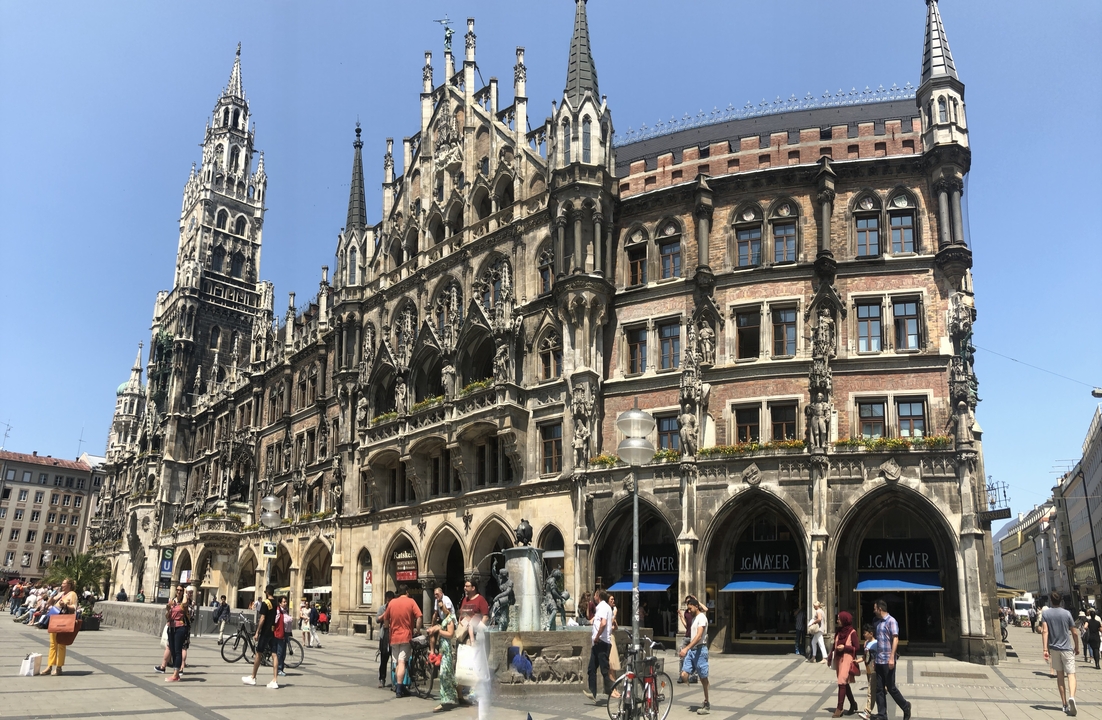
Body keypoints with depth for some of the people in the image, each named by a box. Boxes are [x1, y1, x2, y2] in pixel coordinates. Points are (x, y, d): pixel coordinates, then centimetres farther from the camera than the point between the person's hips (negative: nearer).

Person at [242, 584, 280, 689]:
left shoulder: (265, 603, -10)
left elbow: (262, 618, -14)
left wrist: (257, 633, -11)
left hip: (265, 632, -6)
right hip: (274, 632, 6)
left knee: (259, 654, 8)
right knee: (274, 655, 0)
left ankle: (253, 678, 20)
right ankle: (275, 681, -5)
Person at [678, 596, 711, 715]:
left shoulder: (702, 617, -12)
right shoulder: (694, 618, 17)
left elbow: (699, 636, -23)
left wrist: (686, 648, -31)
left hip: (700, 650, -8)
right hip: (691, 650, 8)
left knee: (703, 678, 1)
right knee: (684, 675, -3)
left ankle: (706, 705, 12)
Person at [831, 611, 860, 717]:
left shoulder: (852, 632, -11)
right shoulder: (838, 631, 9)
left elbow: (857, 648, -9)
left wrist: (844, 647, -18)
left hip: (847, 660, -7)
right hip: (839, 660, 7)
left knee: (842, 683, -11)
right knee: (845, 684, 14)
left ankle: (839, 709, -7)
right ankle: (853, 704, 29)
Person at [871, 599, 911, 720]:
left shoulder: (891, 621, -10)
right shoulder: (878, 623, 14)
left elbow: (895, 639, -17)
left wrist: (892, 658, -24)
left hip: (887, 661, -8)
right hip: (879, 661, 8)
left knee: (891, 688, 1)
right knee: (879, 689, 6)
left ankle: (905, 707, 22)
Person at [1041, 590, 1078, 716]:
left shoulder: (1045, 613, -2)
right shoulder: (1067, 613, -3)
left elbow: (1045, 631, -12)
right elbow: (1074, 633, 0)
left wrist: (1045, 649, -14)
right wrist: (1077, 647, 15)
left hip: (1053, 648, 2)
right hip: (1067, 648, -2)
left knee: (1059, 675, 13)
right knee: (1071, 674, -4)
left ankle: (1065, 704, 15)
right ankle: (1071, 697, -30)